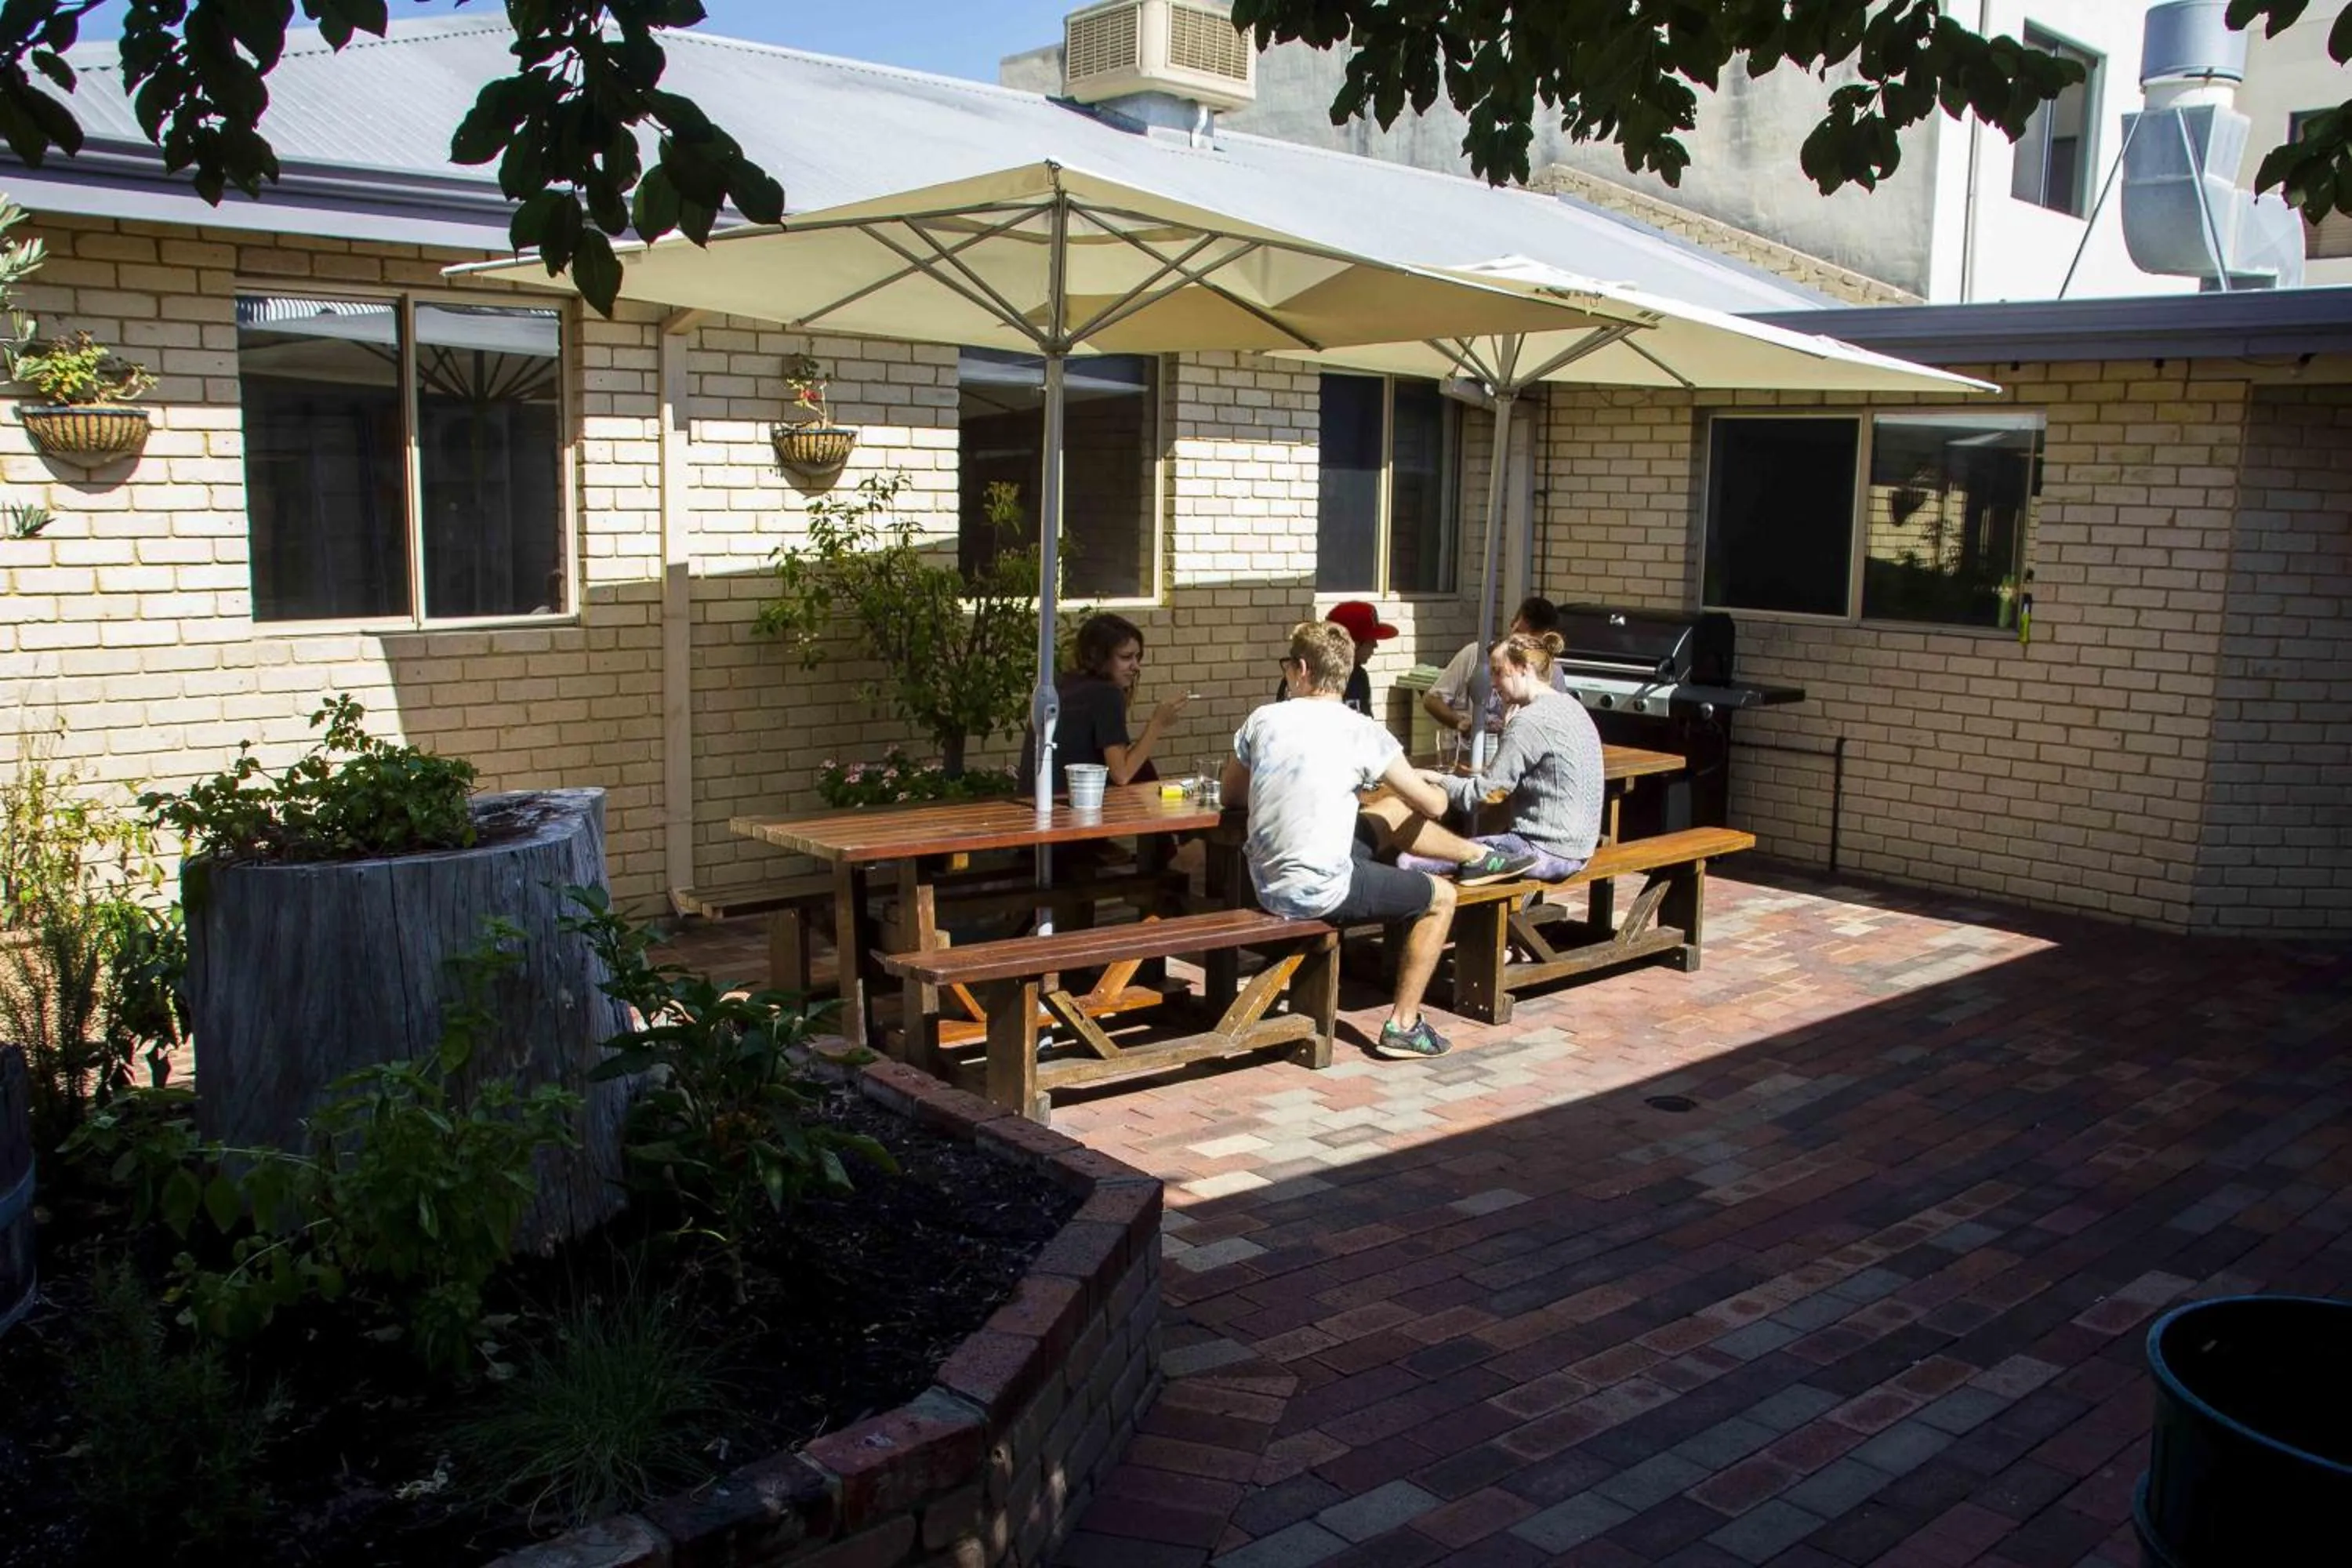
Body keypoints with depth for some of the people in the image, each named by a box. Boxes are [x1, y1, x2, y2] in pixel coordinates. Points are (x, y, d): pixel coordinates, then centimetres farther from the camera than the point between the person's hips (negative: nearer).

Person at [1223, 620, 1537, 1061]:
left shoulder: (1262, 720, 0)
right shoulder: (1362, 732, -11)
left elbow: (1230, 791, 17)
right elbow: (1432, 805, -1)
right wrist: (1433, 787, 23)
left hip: (1265, 887, 6)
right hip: (1319, 893, -6)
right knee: (1441, 896, 15)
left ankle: (1477, 855, 45)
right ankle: (1402, 1026, 17)